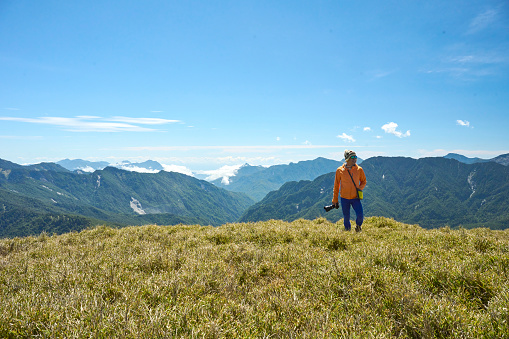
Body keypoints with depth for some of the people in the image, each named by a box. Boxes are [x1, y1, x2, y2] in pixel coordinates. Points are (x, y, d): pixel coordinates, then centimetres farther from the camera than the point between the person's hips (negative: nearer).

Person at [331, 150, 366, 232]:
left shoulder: (359, 169, -2)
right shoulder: (340, 170, -4)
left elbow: (363, 181, 12)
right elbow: (336, 185, 4)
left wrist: (360, 189, -9)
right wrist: (335, 199, 6)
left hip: (355, 197, 0)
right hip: (344, 198, 0)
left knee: (360, 215, -13)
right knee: (346, 217, 7)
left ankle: (358, 226, 20)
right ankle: (347, 230, 34)